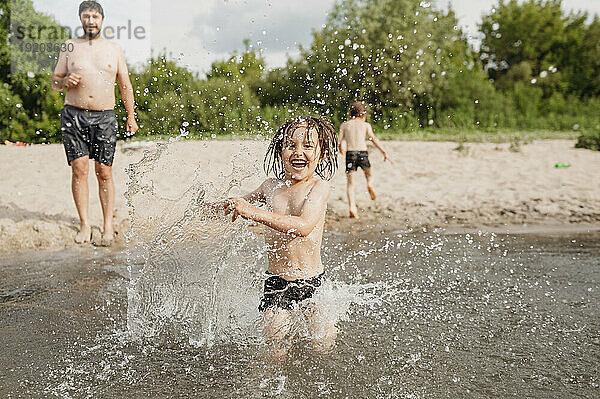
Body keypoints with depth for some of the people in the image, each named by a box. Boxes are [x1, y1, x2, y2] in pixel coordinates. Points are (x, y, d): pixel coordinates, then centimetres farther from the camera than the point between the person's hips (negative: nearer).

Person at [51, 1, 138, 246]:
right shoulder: (69, 47, 10)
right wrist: (65, 81, -9)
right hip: (74, 115, 1)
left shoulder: (114, 50, 10)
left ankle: (108, 226, 6)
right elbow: (54, 81, 14)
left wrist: (131, 117, 6)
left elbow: (125, 86, 13)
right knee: (79, 169, -5)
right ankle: (84, 225, 2)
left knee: (104, 173, -1)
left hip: (105, 117, 0)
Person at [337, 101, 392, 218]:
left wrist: (341, 151, 27)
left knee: (350, 182, 4)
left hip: (350, 153, 0)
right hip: (363, 153, 0)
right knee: (368, 173, 28)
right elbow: (374, 139, -2)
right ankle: (369, 184, -3)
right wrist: (384, 152, -1)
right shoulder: (366, 125, 7)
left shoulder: (344, 125, 10)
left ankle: (352, 206, -9)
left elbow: (339, 142, 6)